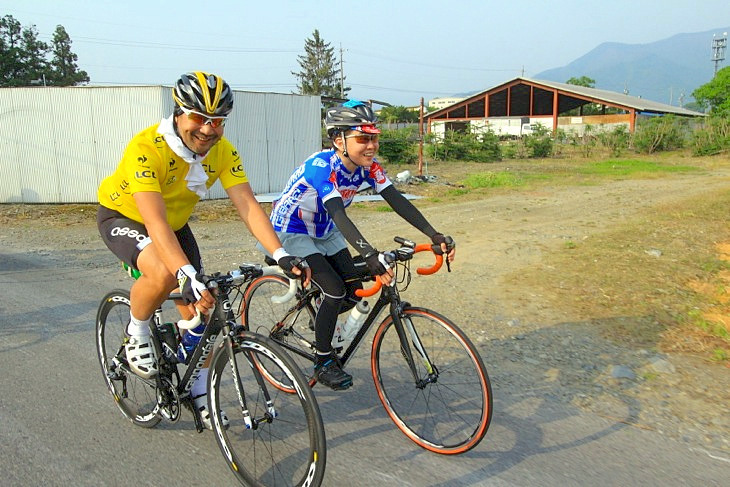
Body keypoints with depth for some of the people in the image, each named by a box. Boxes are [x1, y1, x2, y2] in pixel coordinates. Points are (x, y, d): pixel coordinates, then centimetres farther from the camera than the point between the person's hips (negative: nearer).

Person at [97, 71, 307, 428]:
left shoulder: (222, 152, -20)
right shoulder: (146, 148, -35)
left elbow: (247, 205, -27)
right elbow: (155, 223, -43)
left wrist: (280, 255, -40)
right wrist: (187, 277, -54)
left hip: (175, 224, 5)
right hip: (122, 217, -5)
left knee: (198, 310, -1)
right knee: (164, 274, -36)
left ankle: (200, 392, 20)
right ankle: (136, 334, -4)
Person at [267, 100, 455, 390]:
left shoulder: (368, 167, -13)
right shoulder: (321, 166, -33)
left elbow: (397, 200, -19)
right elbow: (338, 214, -46)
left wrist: (434, 235, -30)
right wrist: (370, 255, -59)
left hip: (325, 233, 7)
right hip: (291, 232, -7)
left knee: (354, 292, -3)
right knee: (335, 290, -19)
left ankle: (320, 323, 29)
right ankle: (323, 363, 2)